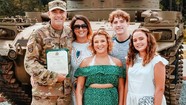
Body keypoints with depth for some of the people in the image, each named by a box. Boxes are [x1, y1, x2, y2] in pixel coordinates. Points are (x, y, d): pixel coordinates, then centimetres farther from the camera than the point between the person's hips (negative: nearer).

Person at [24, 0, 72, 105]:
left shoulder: (70, 33, 7)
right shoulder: (39, 35, -7)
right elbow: (29, 62, -11)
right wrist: (53, 77, -17)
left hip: (66, 92, 4)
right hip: (44, 93, -4)